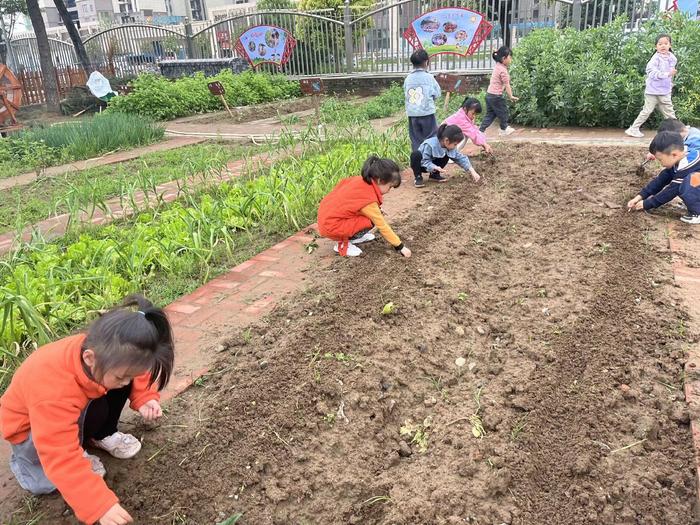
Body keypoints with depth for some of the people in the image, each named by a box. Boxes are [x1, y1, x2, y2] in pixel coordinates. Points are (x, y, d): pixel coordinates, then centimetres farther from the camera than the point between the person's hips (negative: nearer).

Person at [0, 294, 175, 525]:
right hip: (29, 428, -6)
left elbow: (136, 372, -4)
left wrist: (145, 398, -23)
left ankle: (102, 436, 8)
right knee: (94, 413, -35)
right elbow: (60, 458, -44)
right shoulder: (53, 393, -46)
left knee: (124, 370, -14)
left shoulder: (105, 353, -27)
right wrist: (100, 506, -46)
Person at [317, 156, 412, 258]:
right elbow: (382, 226, -19)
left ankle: (353, 235, 14)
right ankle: (342, 244, -4)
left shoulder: (360, 181, -5)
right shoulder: (369, 200, -25)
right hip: (331, 227, -8)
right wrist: (400, 246, -9)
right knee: (370, 222, -14)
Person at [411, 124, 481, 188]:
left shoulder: (450, 146, -16)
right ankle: (418, 177, -17)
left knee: (446, 156, -20)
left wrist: (472, 171, -20)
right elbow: (425, 161, -30)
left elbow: (460, 158, -12)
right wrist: (435, 167, -47)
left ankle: (434, 175, 0)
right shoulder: (430, 145, -35)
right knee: (416, 155, -37)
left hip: (433, 163, 6)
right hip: (421, 164, -6)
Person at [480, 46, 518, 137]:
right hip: (496, 96, -8)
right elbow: (506, 85, -14)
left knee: (490, 114, 14)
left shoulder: (497, 66, 9)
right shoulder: (503, 70, -18)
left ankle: (481, 130, 9)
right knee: (503, 111, 13)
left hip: (489, 94, 8)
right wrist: (511, 96, -7)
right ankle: (504, 129, 31)